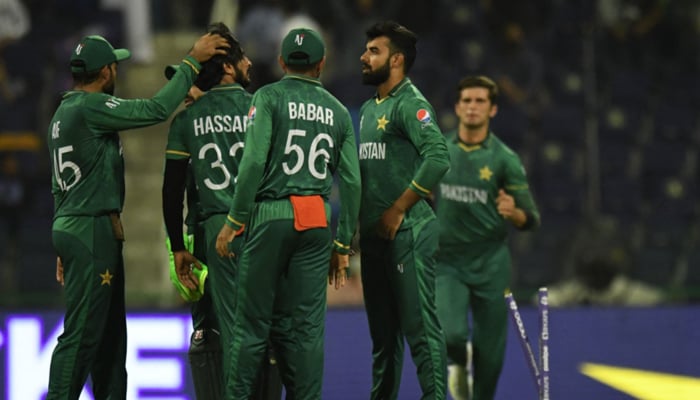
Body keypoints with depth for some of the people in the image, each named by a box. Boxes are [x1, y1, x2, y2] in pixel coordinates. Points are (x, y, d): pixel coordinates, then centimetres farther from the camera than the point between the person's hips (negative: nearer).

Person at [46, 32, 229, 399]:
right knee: (82, 334, -11)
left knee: (110, 331, 13)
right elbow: (156, 109, -21)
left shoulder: (63, 113, 17)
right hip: (92, 230, -10)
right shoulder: (91, 107, -14)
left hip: (72, 228, 10)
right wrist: (192, 62, -13)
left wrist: (65, 249, 25)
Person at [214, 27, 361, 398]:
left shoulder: (269, 97, 0)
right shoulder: (338, 111, 12)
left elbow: (254, 162, -11)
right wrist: (343, 245, 15)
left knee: (253, 320, -1)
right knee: (306, 324, 5)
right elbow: (351, 182, 10)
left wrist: (234, 221, -7)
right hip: (317, 223, 3)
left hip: (271, 215, -3)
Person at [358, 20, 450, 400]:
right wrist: (359, 221, 14)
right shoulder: (368, 109, 17)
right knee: (382, 329, 14)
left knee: (419, 324, -10)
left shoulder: (410, 104, -10)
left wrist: (397, 211, -20)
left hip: (406, 232, -9)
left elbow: (438, 158, -24)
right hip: (374, 236, 9)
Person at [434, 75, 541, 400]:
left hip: (490, 264, -1)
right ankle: (458, 363, 17)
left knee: (490, 354, 2)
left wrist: (513, 212, -25)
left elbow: (531, 220, -5)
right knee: (451, 334, -19)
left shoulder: (505, 160, -4)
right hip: (446, 262, 1)